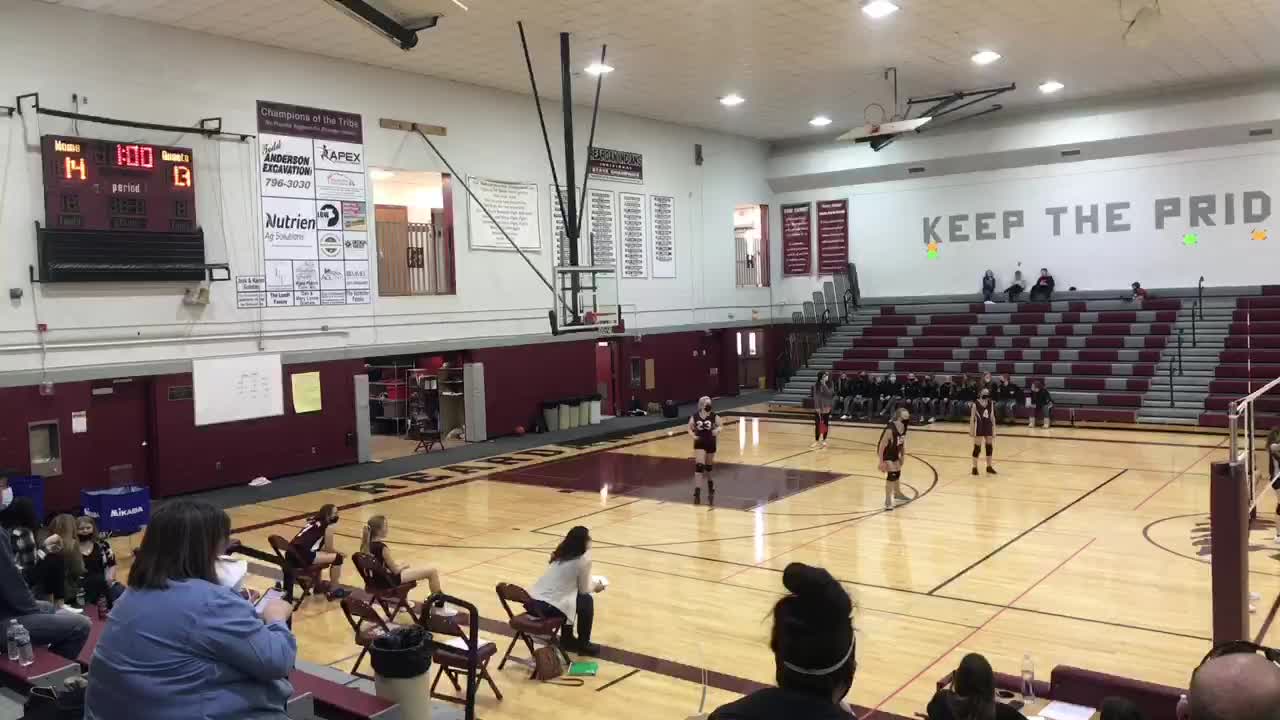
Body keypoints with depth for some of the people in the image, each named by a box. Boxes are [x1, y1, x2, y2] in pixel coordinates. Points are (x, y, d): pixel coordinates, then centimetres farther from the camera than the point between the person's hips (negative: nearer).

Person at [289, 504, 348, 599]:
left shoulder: (314, 520, 24)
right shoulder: (328, 525, 0)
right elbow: (329, 548, 2)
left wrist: (335, 551, 30)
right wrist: (339, 553, 22)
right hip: (302, 555, -9)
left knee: (322, 555, 34)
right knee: (337, 557, 1)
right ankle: (334, 590, 11)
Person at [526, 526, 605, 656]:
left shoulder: (559, 555, 16)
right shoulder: (583, 559, -6)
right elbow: (583, 590, 4)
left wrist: (591, 583, 37)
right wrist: (595, 587, 24)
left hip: (531, 603, 7)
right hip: (549, 608, -7)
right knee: (586, 600, 13)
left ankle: (567, 639, 39)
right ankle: (583, 645, 23)